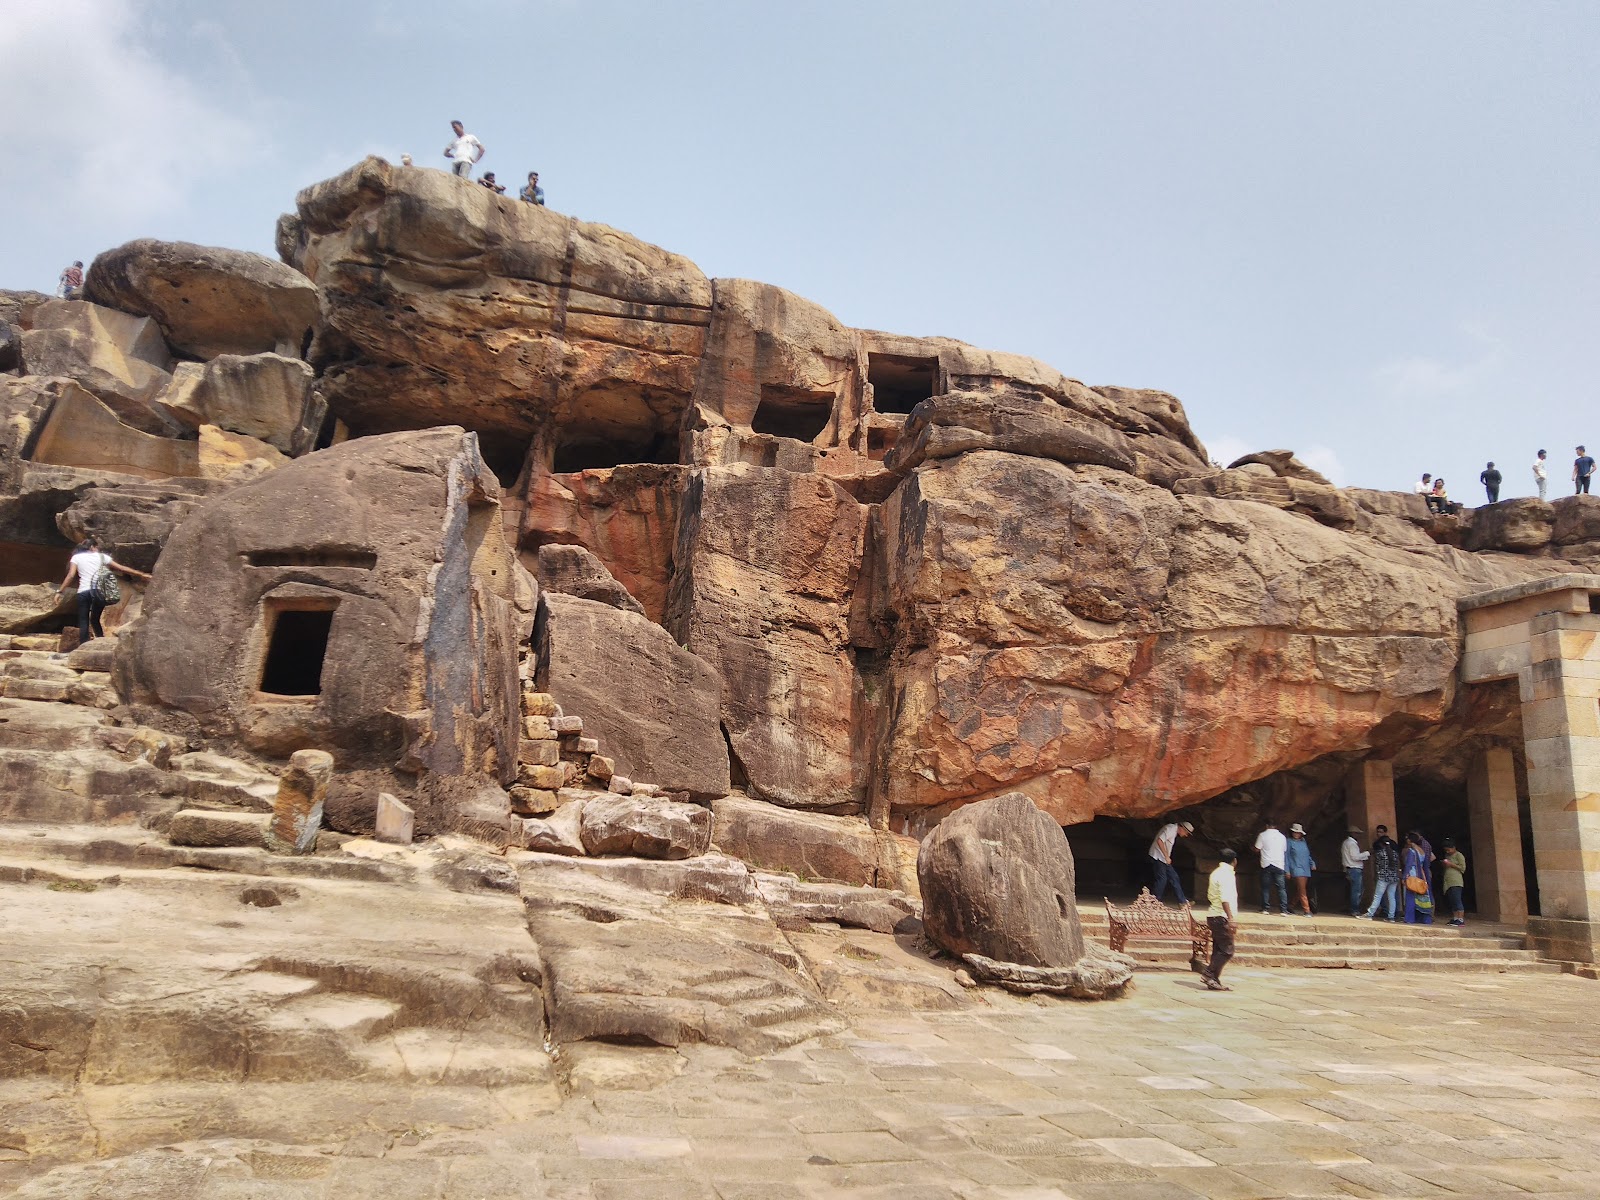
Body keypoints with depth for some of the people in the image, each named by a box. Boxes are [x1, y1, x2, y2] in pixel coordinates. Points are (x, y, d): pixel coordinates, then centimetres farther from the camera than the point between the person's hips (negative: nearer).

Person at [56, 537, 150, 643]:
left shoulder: (76, 557, 14)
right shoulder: (102, 556, 15)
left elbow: (71, 575, 2)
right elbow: (122, 568, 15)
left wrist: (59, 591, 6)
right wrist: (141, 574, 19)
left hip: (84, 592, -1)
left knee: (83, 622, 3)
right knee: (95, 620, 16)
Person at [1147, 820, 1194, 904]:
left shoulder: (1174, 831, 14)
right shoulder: (1170, 828, -17)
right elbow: (1159, 841, -27)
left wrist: (1167, 857, 14)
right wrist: (1167, 856, -23)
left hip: (1164, 858, 10)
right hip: (1158, 857, -10)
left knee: (1174, 877, 9)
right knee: (1162, 879, -9)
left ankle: (1182, 901, 13)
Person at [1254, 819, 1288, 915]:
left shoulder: (1262, 835, -2)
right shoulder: (1282, 837, 7)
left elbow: (1257, 849, 0)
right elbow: (1285, 850, 15)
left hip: (1266, 864, -2)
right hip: (1279, 865, 2)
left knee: (1265, 887, 5)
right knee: (1281, 888, 3)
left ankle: (1265, 909, 3)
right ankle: (1284, 910, -3)